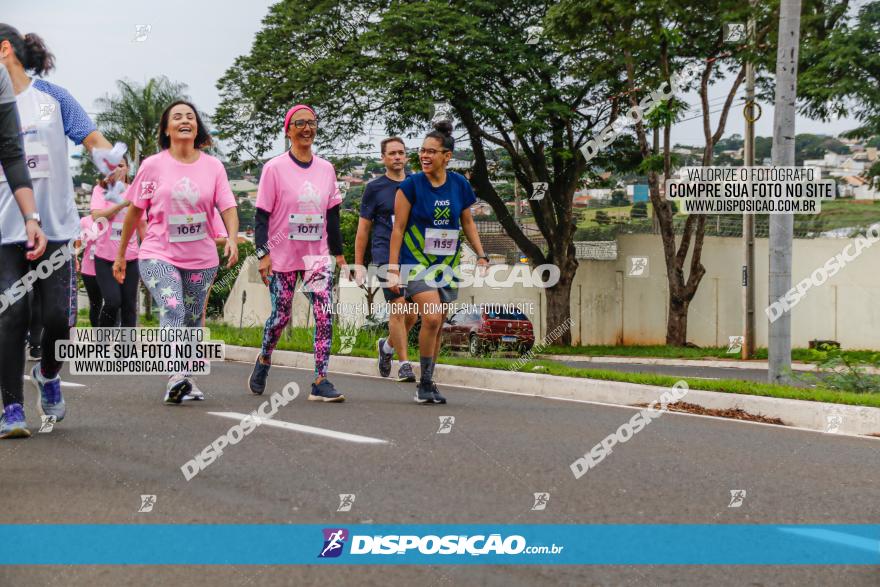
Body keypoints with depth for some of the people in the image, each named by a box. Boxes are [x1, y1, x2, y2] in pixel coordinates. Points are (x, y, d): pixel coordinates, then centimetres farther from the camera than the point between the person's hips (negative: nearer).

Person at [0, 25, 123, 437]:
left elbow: (93, 139, 2)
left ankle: (48, 375, 27)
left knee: (58, 317, -4)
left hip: (55, 228, 0)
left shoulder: (52, 97, 6)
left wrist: (106, 156, -20)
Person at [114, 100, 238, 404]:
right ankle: (176, 377, -32)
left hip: (201, 258, 3)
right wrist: (120, 255, 9)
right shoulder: (153, 165, 0)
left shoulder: (213, 166, 3)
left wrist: (232, 239, -22)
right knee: (172, 310, -24)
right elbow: (134, 211, 6)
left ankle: (186, 380, 25)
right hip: (159, 255, -3)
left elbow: (228, 208, -2)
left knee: (192, 322, 10)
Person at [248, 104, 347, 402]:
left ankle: (321, 382, -10)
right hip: (282, 257, -3)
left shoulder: (326, 169, 8)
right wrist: (262, 252, -14)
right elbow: (262, 214, -6)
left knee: (325, 315, -11)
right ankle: (264, 360, 34)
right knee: (281, 316, 4)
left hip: (317, 256, 3)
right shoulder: (274, 168, -5)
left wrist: (338, 252, 14)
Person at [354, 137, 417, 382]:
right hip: (386, 254, -4)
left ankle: (387, 345, 32)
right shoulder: (375, 188, 2)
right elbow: (363, 228, 6)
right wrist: (358, 264, 2)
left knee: (412, 314, 5)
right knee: (398, 308, -13)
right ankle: (404, 364, -6)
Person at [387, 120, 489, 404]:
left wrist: (481, 255, 6)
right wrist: (393, 268, -9)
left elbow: (467, 222, 14)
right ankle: (425, 382, -7)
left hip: (447, 264, 4)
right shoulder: (411, 185, -9)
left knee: (437, 326, 8)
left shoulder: (460, 185, 1)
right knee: (431, 319, -20)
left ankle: (427, 384, 20)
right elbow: (398, 228, -6)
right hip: (416, 261, -4)